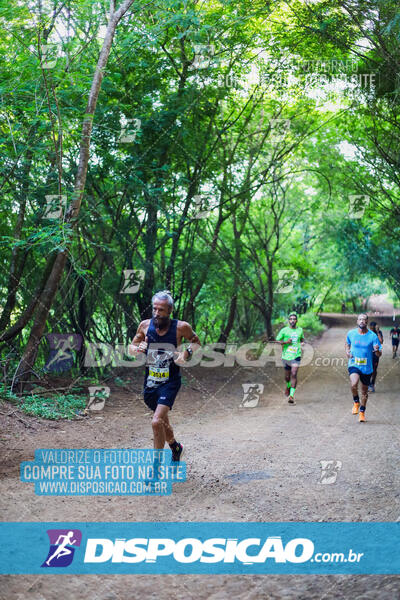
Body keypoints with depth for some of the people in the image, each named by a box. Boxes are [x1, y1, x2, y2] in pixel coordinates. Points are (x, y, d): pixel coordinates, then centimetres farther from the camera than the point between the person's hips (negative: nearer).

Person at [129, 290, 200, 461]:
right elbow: (131, 347, 10)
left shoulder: (181, 327, -11)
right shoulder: (145, 325, -3)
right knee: (163, 421, 21)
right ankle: (175, 447, 50)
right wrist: (137, 349, -13)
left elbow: (196, 342, 7)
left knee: (157, 422, -20)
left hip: (170, 382, -4)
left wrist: (187, 353, -12)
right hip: (150, 382, 4)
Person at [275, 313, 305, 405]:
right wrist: (285, 342, -14)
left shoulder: (300, 330, 7)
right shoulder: (284, 330, -2)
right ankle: (288, 386, 48)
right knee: (287, 376, 13)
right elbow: (277, 341, 2)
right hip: (286, 356, 0)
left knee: (294, 375, -15)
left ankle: (291, 396, -18)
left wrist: (302, 344, 6)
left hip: (296, 356, 0)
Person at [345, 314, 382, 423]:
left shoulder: (373, 336, -7)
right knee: (353, 384, -28)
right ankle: (356, 402, 1)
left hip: (367, 367, 1)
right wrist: (347, 351, -1)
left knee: (364, 391, 13)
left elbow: (379, 354, -5)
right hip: (354, 365, -1)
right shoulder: (351, 333, -2)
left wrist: (377, 351, -29)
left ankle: (362, 412, 35)